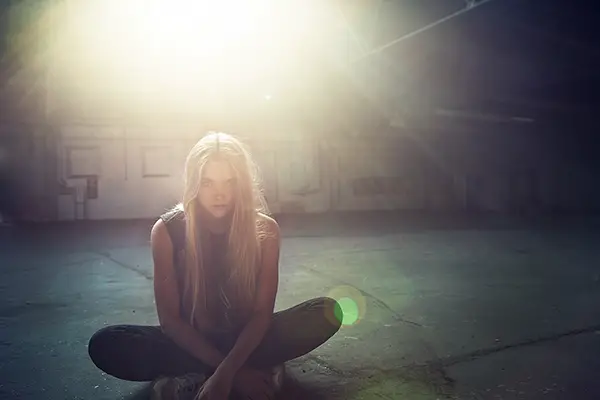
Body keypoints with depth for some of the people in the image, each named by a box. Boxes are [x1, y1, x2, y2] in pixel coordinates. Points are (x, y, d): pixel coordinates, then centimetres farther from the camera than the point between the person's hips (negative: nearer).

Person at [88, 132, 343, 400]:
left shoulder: (265, 230, -13)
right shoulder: (167, 231, -15)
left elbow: (262, 312, -15)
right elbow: (169, 318, -14)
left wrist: (226, 372, -30)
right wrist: (224, 368, -22)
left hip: (246, 339, 1)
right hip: (191, 343, 0)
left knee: (327, 312, -24)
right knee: (104, 344, -26)